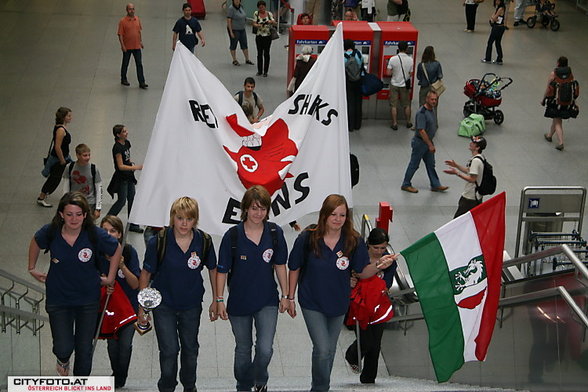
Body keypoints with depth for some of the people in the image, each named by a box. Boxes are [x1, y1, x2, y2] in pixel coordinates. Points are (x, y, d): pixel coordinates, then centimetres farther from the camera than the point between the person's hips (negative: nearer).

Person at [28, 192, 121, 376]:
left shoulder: (95, 235, -18)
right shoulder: (50, 233, -15)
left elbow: (116, 250, 1)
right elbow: (36, 242, 9)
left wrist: (110, 278, 4)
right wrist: (32, 268, 14)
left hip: (88, 300, 0)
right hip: (58, 298, 0)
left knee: (84, 349, 10)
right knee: (63, 348, -7)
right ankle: (63, 360, 32)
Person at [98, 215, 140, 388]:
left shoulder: (129, 252, -18)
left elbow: (136, 285, -17)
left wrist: (123, 267, -32)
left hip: (130, 304, -2)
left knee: (125, 343, -7)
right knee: (112, 343, 3)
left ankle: (120, 379, 18)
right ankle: (116, 375, 32)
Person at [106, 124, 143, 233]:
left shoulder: (127, 143, 5)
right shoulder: (117, 147, -21)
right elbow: (120, 166, -22)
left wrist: (131, 163, 3)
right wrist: (135, 167, -26)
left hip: (129, 176, 8)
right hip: (121, 177, -8)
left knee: (132, 199, 11)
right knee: (121, 201, -4)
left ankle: (132, 224, 19)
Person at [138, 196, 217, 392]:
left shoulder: (204, 241, -14)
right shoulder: (158, 242, -19)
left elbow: (213, 269, 2)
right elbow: (145, 273, -9)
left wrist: (216, 301, 6)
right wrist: (142, 306, -7)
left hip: (192, 304, 3)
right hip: (164, 304, -2)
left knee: (190, 348, 19)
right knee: (169, 350, -4)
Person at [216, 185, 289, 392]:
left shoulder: (275, 233, -6)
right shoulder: (232, 235, -12)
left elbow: (279, 265, 5)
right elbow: (222, 270, -5)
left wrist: (285, 295, 7)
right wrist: (219, 300, -5)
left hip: (267, 300, 1)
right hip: (239, 302, 0)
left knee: (265, 349, -9)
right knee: (243, 350, 15)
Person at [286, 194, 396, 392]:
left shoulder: (354, 241, -12)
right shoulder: (307, 239, -16)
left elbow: (362, 272, -7)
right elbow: (294, 268, -4)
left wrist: (378, 265, -27)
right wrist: (290, 298, 0)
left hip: (338, 303, 3)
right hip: (312, 303, -3)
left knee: (330, 350, 18)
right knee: (322, 350, -11)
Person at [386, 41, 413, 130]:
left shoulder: (393, 59, -15)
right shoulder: (410, 60, -10)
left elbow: (389, 73, -12)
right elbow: (411, 74, -3)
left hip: (394, 84, -1)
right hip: (405, 85, 1)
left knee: (394, 105, 7)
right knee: (406, 105, 16)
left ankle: (395, 124, 9)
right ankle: (408, 122, 26)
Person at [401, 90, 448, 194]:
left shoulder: (431, 110, 6)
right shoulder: (422, 113, -24)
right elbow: (421, 131, -26)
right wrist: (430, 145, -23)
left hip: (428, 142, 9)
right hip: (420, 142, -9)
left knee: (431, 164, 14)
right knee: (414, 164, 4)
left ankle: (435, 185, 21)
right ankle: (406, 185, 17)